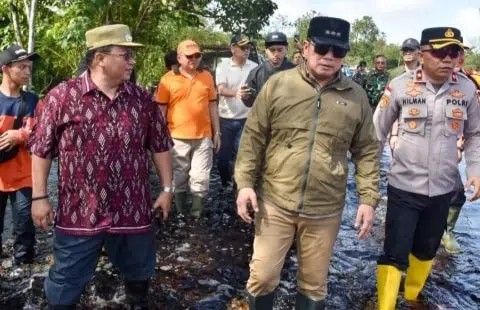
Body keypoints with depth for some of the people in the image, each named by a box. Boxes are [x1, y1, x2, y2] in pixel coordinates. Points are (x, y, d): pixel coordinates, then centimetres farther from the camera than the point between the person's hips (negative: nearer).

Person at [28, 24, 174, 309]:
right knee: (66, 284, 12)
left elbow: (161, 146, 7)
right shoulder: (62, 96, -8)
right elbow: (42, 150, -3)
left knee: (139, 273, 21)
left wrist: (167, 189, 6)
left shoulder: (142, 98, 1)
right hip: (79, 213, -2)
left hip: (133, 210, 3)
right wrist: (40, 197, -3)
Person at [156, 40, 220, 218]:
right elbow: (161, 109, 0)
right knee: (180, 178, 12)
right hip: (177, 137, -1)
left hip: (203, 136, 1)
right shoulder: (168, 79, -3)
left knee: (200, 178, 3)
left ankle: (197, 212, 18)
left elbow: (212, 105, 9)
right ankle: (181, 213, 28)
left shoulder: (206, 76, 5)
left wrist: (217, 132, 8)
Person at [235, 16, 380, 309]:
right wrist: (245, 183, -6)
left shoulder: (356, 96, 1)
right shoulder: (278, 84, -4)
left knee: (314, 284, 17)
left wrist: (369, 198, 1)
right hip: (274, 202, -1)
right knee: (263, 276, 9)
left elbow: (367, 151, 6)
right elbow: (253, 137, -1)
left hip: (325, 210, 1)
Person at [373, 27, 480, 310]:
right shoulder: (401, 86, -11)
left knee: (427, 250, 21)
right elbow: (377, 133, -3)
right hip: (405, 187, -4)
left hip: (442, 189, 4)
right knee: (395, 254, -1)